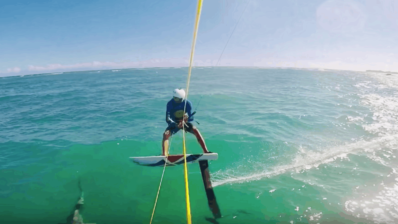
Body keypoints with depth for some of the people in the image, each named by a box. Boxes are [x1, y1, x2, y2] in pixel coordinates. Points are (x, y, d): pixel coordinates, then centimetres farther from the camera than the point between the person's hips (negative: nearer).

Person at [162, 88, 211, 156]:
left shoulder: (187, 103, -17)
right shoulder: (170, 104, -19)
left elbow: (191, 118, -15)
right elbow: (168, 119, -26)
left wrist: (186, 119, -37)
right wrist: (176, 125, -44)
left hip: (185, 122, 1)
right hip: (174, 123, 0)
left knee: (196, 131, -24)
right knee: (166, 134, -28)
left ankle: (205, 151, -17)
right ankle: (164, 155, -30)